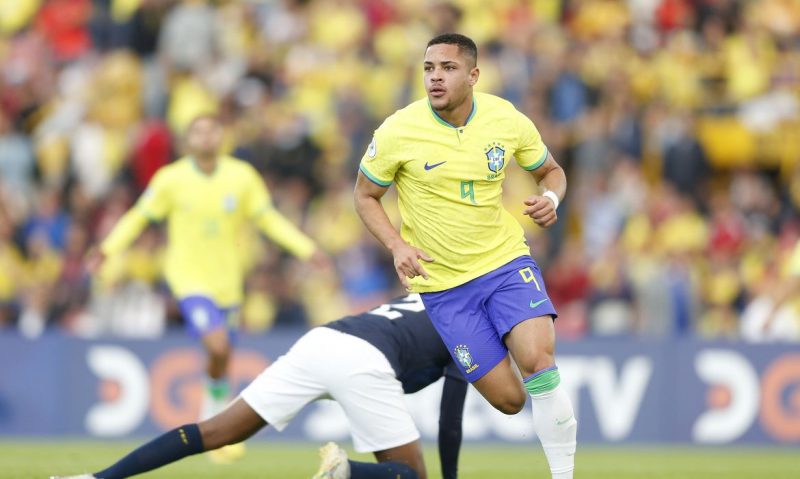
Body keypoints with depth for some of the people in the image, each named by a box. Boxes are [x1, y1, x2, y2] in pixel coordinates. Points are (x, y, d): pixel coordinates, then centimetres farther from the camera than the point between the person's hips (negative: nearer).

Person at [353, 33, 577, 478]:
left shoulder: (508, 121, -6)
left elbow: (551, 171, 12)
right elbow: (365, 195, 2)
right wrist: (397, 246, -14)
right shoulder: (398, 131, -12)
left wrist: (550, 198, -12)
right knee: (509, 398, -8)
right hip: (443, 283, -1)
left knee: (538, 359, -25)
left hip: (506, 261, 1)